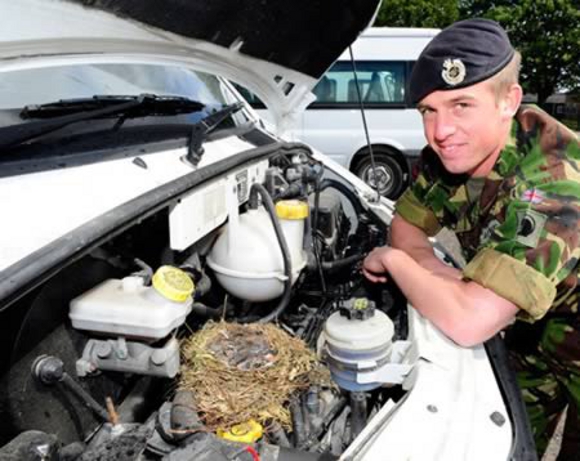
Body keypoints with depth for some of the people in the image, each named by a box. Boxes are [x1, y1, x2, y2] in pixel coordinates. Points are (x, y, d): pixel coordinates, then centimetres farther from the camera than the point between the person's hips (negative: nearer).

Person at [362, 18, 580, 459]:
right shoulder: (450, 150, -17)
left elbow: (469, 323, -46)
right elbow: (406, 227, -4)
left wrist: (392, 259, -28)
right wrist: (465, 285, -23)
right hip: (532, 331, 5)